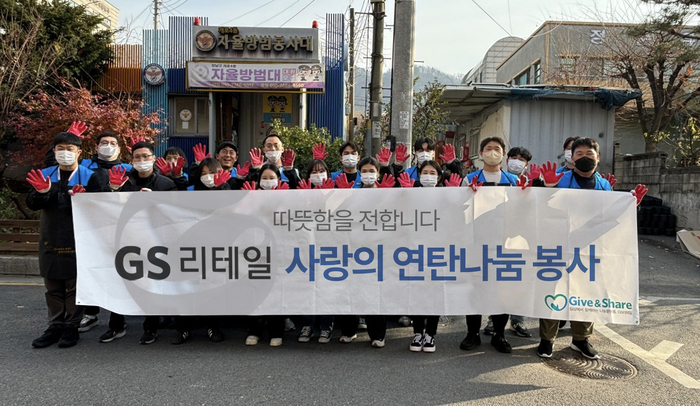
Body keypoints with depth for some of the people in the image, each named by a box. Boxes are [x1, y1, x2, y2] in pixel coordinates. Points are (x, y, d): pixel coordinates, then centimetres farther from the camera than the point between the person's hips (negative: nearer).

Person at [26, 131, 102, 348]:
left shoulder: (88, 176, -4)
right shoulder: (44, 175, 7)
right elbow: (32, 203, -1)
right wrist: (41, 192, -21)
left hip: (78, 239, -4)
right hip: (50, 239, 4)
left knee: (74, 285, 4)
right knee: (53, 286, 12)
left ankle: (71, 326, 14)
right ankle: (55, 326, 22)